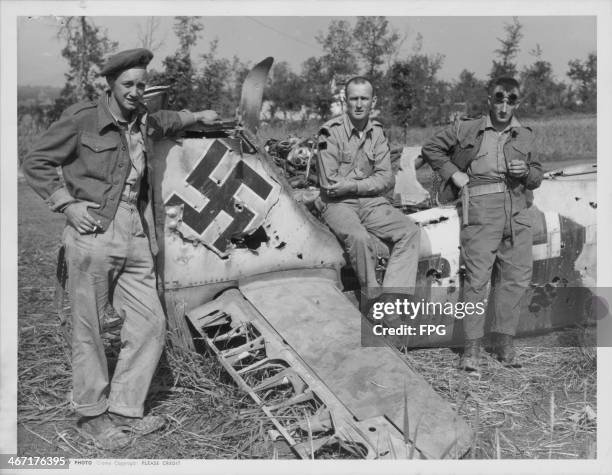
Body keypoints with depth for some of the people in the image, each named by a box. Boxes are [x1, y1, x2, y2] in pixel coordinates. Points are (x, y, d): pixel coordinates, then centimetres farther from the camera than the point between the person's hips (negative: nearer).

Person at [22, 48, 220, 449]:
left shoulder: (144, 122, 15)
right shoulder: (82, 118, -4)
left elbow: (164, 121, 42)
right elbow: (36, 164, -1)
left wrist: (198, 116, 39)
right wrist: (68, 206, -9)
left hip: (135, 237, 6)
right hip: (93, 234, -6)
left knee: (150, 324, 5)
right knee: (90, 330, 1)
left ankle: (125, 409, 19)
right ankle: (92, 414, 19)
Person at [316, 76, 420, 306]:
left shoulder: (377, 132, 10)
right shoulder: (331, 132, -6)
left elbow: (386, 179, 2)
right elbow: (329, 184, -12)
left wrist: (353, 186, -12)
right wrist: (369, 181, -6)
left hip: (371, 201, 5)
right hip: (337, 204, -5)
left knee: (410, 231, -16)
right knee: (358, 237, -34)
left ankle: (392, 298, -19)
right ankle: (374, 299, -17)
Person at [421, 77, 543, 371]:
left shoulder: (525, 136, 18)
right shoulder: (466, 130, 8)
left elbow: (537, 177, 22)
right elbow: (431, 149, 14)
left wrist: (527, 172, -1)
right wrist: (453, 173, 2)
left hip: (517, 209, 5)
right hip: (482, 206, -4)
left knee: (517, 277, 4)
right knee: (477, 277, -8)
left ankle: (505, 342, 16)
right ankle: (472, 347, -1)